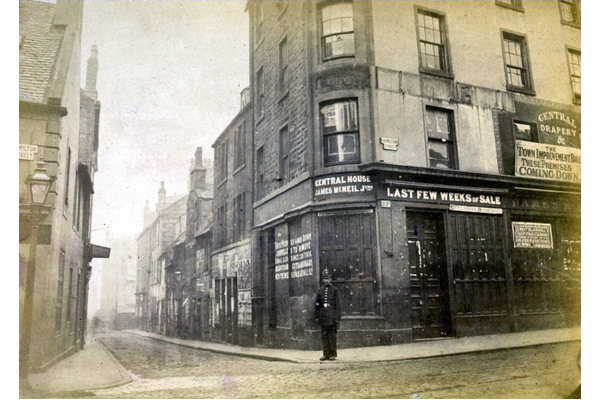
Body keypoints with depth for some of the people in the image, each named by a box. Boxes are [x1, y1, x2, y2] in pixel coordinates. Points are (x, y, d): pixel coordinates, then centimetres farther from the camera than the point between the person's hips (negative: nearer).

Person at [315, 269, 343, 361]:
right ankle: (326, 354, 12)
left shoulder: (335, 290, 2)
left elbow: (338, 305, -1)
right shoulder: (319, 290, 12)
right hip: (323, 317, 3)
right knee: (324, 336, 4)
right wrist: (317, 316, 6)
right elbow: (317, 304, 13)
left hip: (332, 317, -3)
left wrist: (337, 318, -7)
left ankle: (333, 354, 8)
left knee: (332, 336, 0)